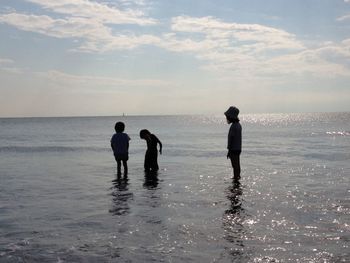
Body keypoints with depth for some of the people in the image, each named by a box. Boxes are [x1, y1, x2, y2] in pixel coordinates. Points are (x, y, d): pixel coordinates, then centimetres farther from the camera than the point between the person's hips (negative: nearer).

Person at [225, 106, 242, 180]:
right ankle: (237, 176, 28)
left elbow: (231, 139, -20)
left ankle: (236, 177, 2)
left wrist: (229, 150, -16)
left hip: (234, 149, -9)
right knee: (237, 164, 18)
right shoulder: (238, 125, 10)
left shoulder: (233, 126, -20)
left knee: (235, 165, -3)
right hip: (238, 148, 9)